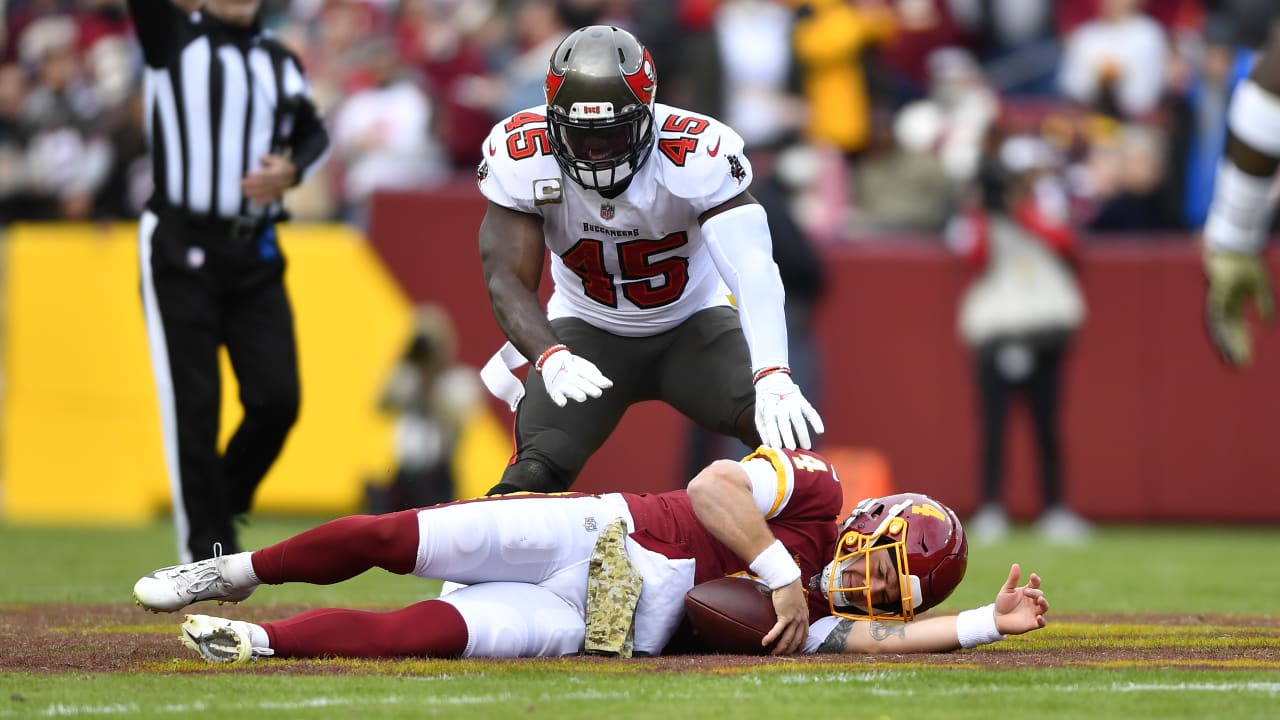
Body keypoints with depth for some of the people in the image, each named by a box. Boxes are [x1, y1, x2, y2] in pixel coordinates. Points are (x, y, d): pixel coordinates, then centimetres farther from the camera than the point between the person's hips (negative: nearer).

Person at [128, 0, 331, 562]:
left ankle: (222, 501, 19)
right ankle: (206, 548, 6)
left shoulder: (279, 61, 13)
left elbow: (314, 135, 22)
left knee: (276, 399, -5)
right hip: (180, 251, -4)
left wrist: (291, 171, 0)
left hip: (256, 258, 4)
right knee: (193, 408, -4)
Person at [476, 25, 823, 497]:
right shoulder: (521, 155, -23)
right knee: (537, 472, -20)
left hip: (694, 329, -1)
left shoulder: (696, 155, -30)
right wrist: (550, 359, -46)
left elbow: (752, 269, -41)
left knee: (787, 431, -23)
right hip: (586, 333, 1)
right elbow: (508, 280, -24)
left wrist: (772, 378, -58)